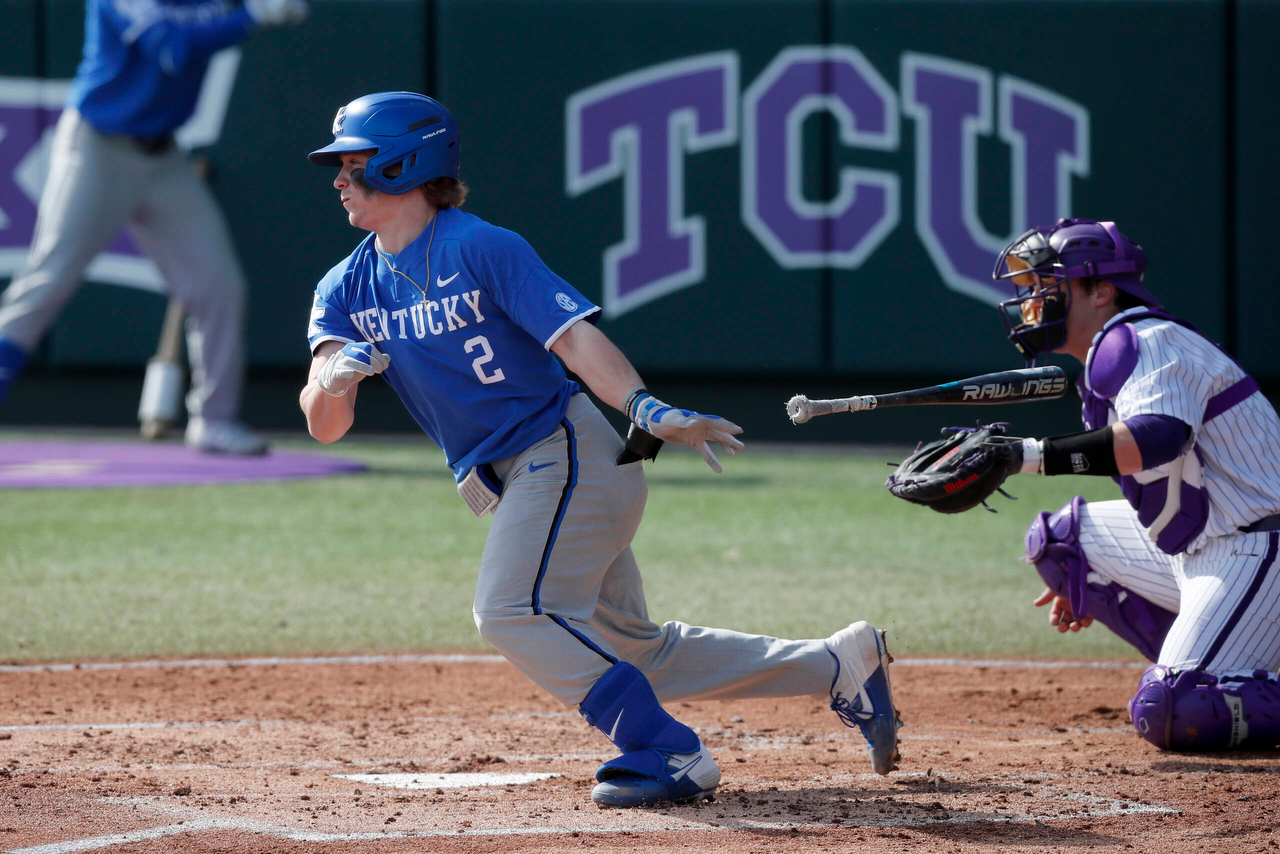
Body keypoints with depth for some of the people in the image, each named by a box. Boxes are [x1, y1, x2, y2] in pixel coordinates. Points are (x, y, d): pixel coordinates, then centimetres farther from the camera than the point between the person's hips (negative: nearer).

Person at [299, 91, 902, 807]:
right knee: (633, 649, 12)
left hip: (569, 453, -8)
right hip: (518, 482, 8)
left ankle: (671, 755, -18)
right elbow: (325, 425, -5)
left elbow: (575, 335, -22)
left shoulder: (480, 249, -12)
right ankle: (838, 667, 22)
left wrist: (643, 405, -39)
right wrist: (334, 378, -29)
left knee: (514, 611, -24)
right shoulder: (347, 290, 6)